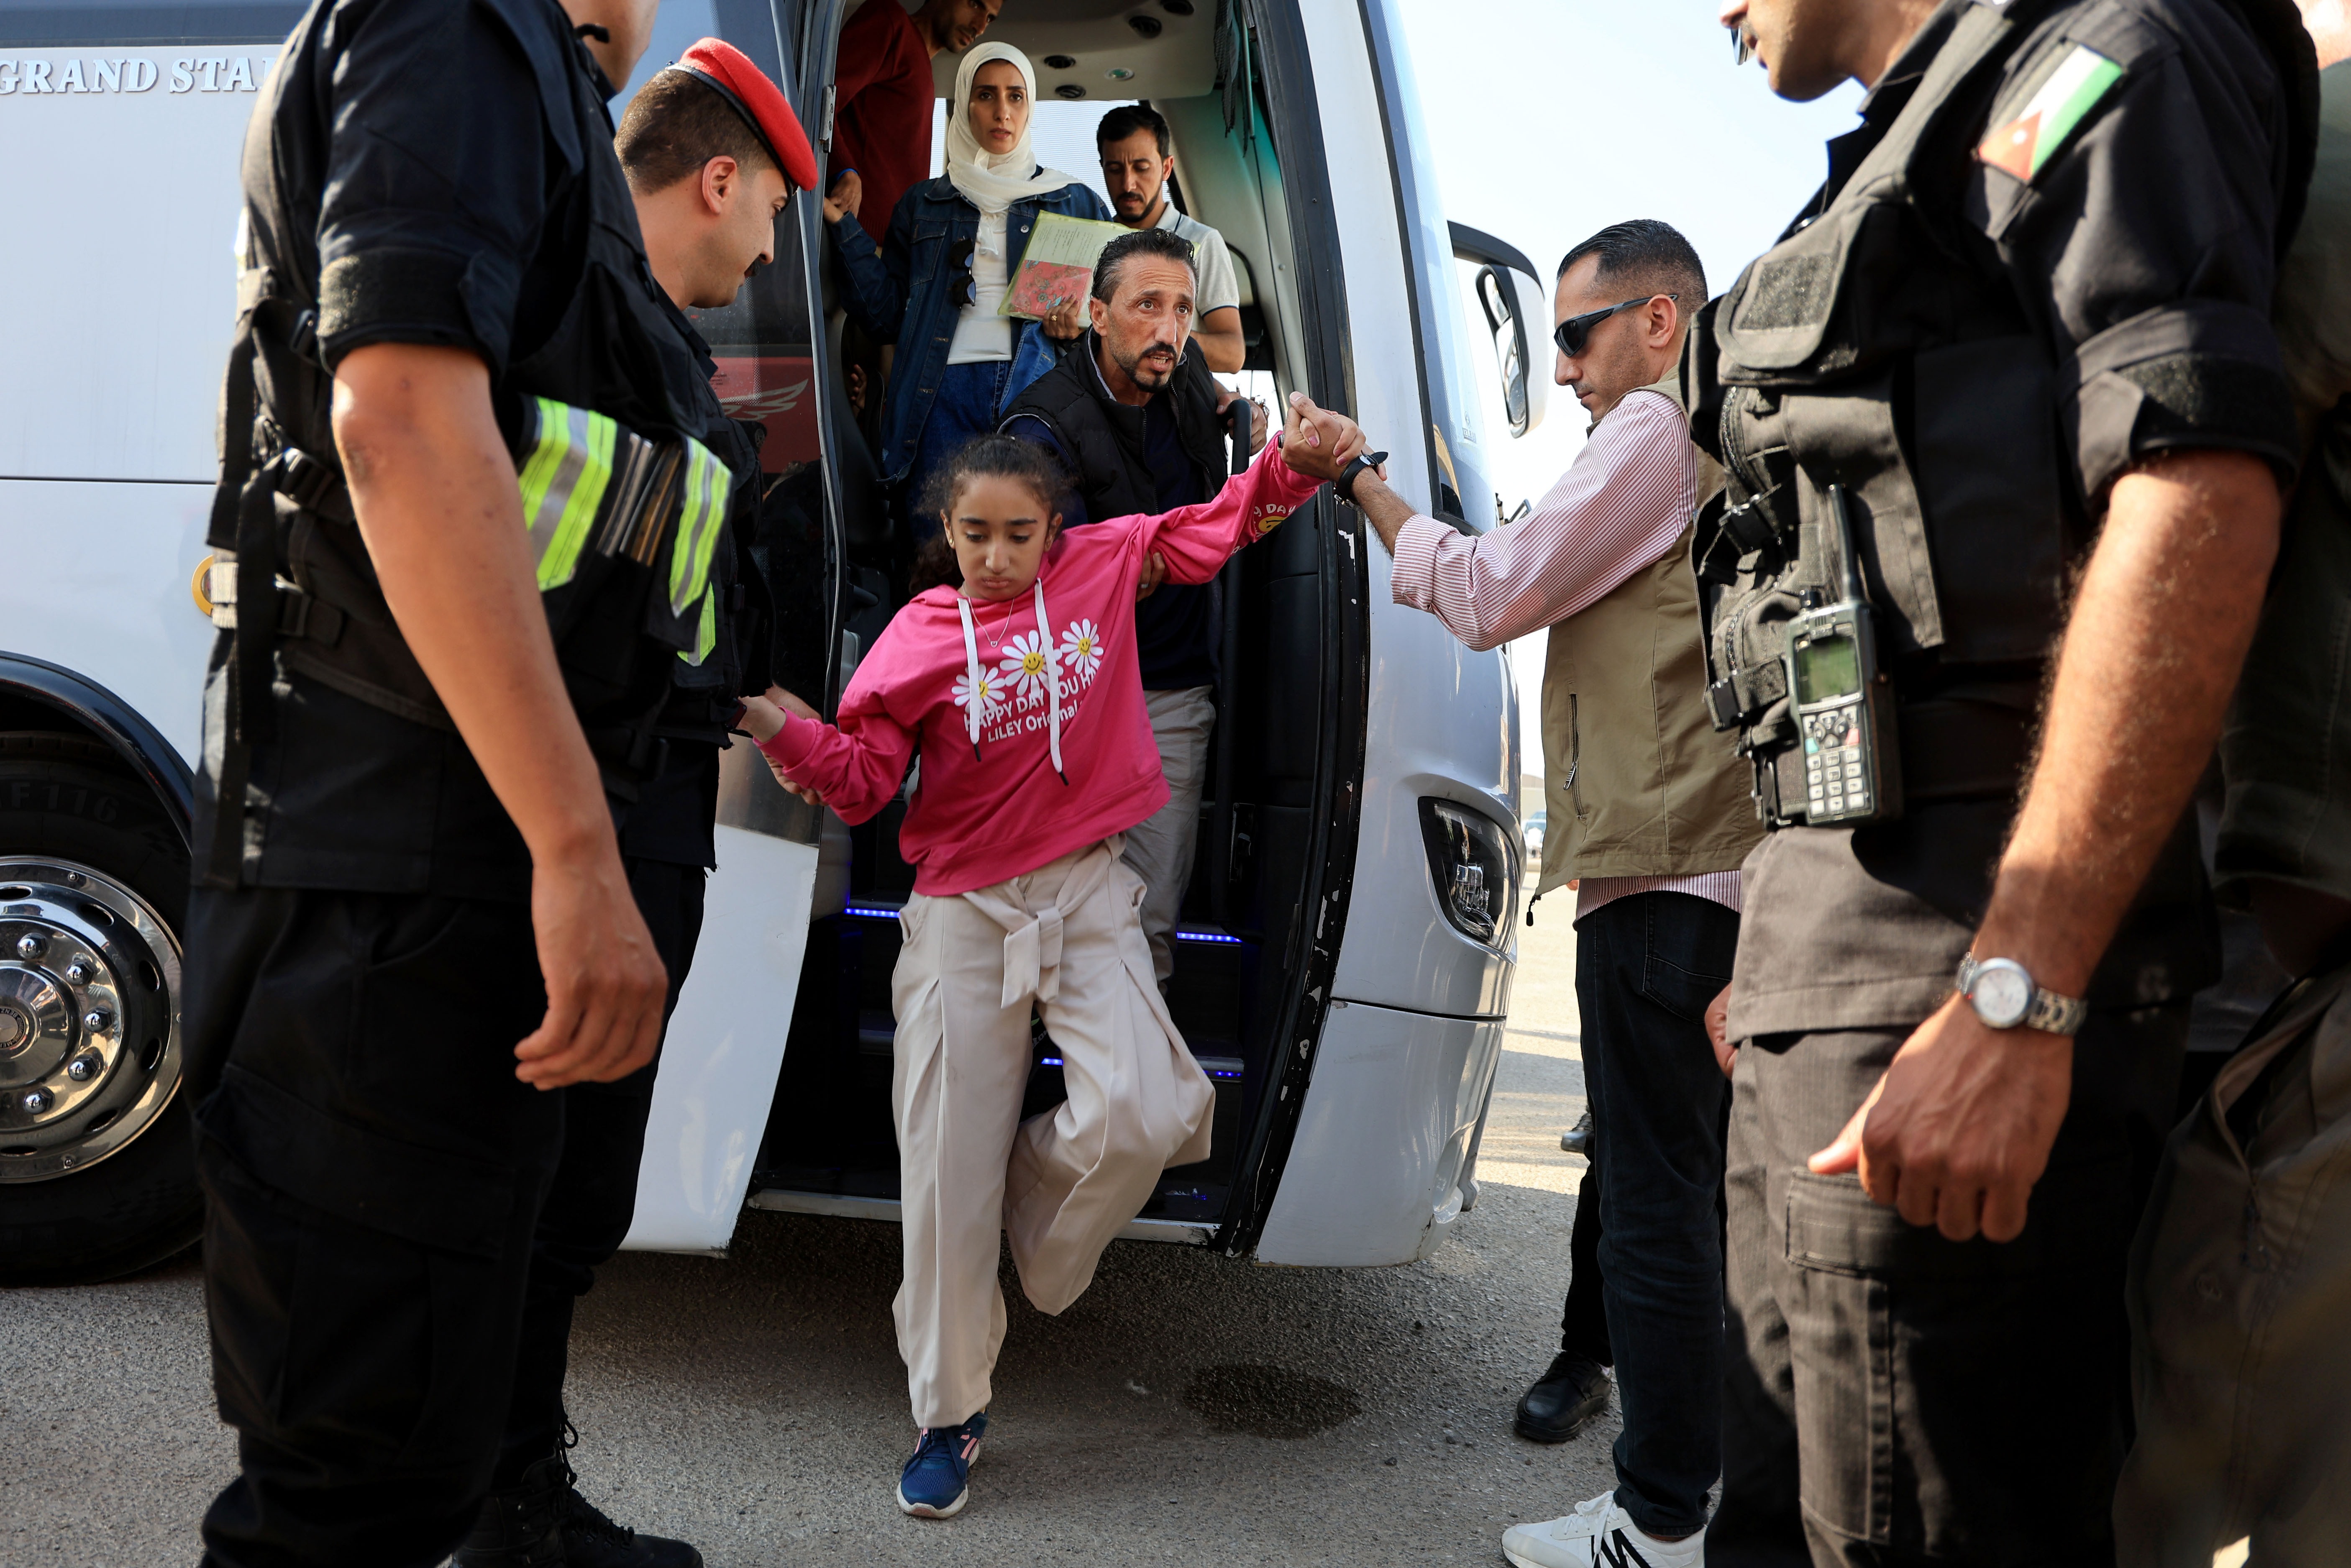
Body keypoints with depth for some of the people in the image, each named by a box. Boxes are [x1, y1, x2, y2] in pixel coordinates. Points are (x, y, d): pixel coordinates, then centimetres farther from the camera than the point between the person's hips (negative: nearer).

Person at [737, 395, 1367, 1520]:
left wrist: (1299, 459, -4)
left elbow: (1222, 523, 12)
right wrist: (781, 728, -19)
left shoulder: (1103, 565, 3)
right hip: (962, 912, -1)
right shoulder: (919, 636, -1)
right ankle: (949, 1416, 19)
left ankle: (1039, 1245, 17)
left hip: (1088, 895, 1)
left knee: (1142, 1118, -20)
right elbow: (863, 779, -2)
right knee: (948, 1173, 0)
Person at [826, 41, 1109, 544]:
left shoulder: (1073, 202, 19)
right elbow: (889, 315, 14)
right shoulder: (922, 206, 21)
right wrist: (843, 227, 7)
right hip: (943, 393, 1)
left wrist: (1083, 322, -2)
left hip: (1037, 388, -1)